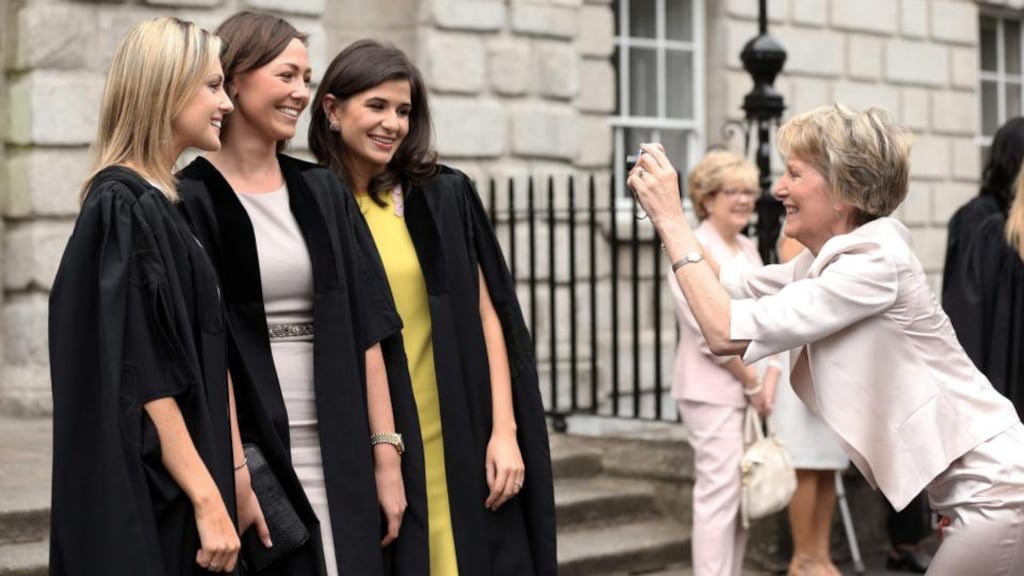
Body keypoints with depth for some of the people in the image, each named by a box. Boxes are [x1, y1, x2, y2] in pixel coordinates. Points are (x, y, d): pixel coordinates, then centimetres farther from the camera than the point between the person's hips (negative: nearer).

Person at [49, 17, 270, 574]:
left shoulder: (166, 204, 13)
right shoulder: (123, 207, -15)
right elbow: (141, 377, -20)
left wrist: (235, 478, 14)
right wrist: (207, 500, -21)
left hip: (179, 492, 9)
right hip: (143, 502, -9)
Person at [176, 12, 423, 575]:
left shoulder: (323, 192, 11)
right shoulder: (191, 201, -5)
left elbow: (363, 328, 8)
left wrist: (386, 454, 3)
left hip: (336, 456, 4)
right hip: (249, 450, -4)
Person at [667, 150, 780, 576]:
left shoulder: (748, 249, 15)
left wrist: (770, 378, -2)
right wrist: (752, 382, -11)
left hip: (749, 391, 8)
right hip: (713, 390, -8)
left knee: (746, 493, 10)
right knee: (719, 493, -10)